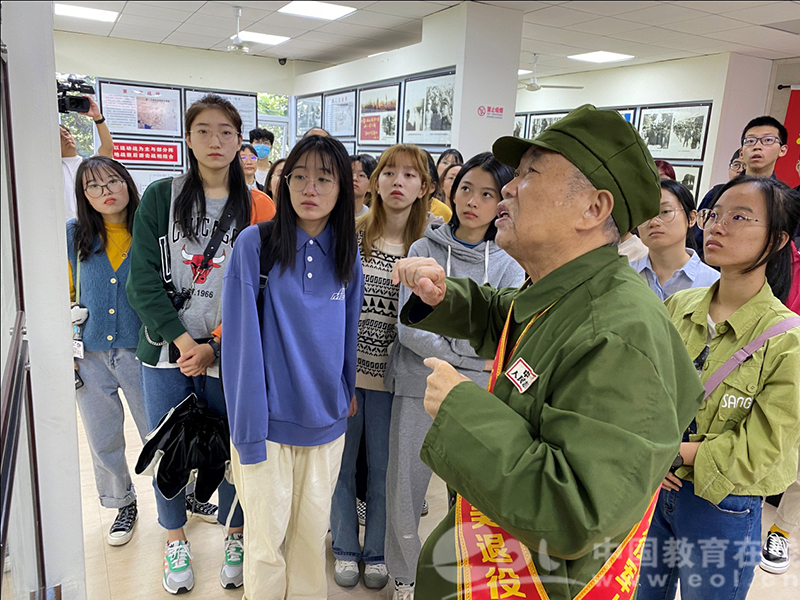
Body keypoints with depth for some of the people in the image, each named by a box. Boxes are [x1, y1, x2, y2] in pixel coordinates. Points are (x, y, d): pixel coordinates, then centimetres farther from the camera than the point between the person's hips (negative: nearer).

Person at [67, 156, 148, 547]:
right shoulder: (73, 235, 0)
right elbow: (65, 292, 10)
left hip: (141, 351, -2)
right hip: (91, 355, 3)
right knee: (104, 441, 14)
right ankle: (123, 505, 38)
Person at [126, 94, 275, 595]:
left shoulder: (260, 208, 0)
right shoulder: (160, 197, 1)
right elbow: (142, 279, -4)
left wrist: (215, 346, -13)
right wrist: (180, 337, -14)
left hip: (229, 355, -1)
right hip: (165, 349, 1)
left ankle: (236, 536, 35)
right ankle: (176, 540, 37)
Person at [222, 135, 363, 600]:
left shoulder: (347, 255, 1)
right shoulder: (255, 244, -11)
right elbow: (242, 340, -12)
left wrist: (347, 393, 10)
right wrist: (249, 429, -14)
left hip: (325, 419, 3)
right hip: (269, 419, -3)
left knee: (313, 529, 17)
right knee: (267, 534, 10)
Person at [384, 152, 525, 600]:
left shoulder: (510, 266, 2)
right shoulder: (424, 250, 1)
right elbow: (409, 328, -9)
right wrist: (469, 356, -13)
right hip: (418, 391, 0)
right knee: (404, 490, 10)